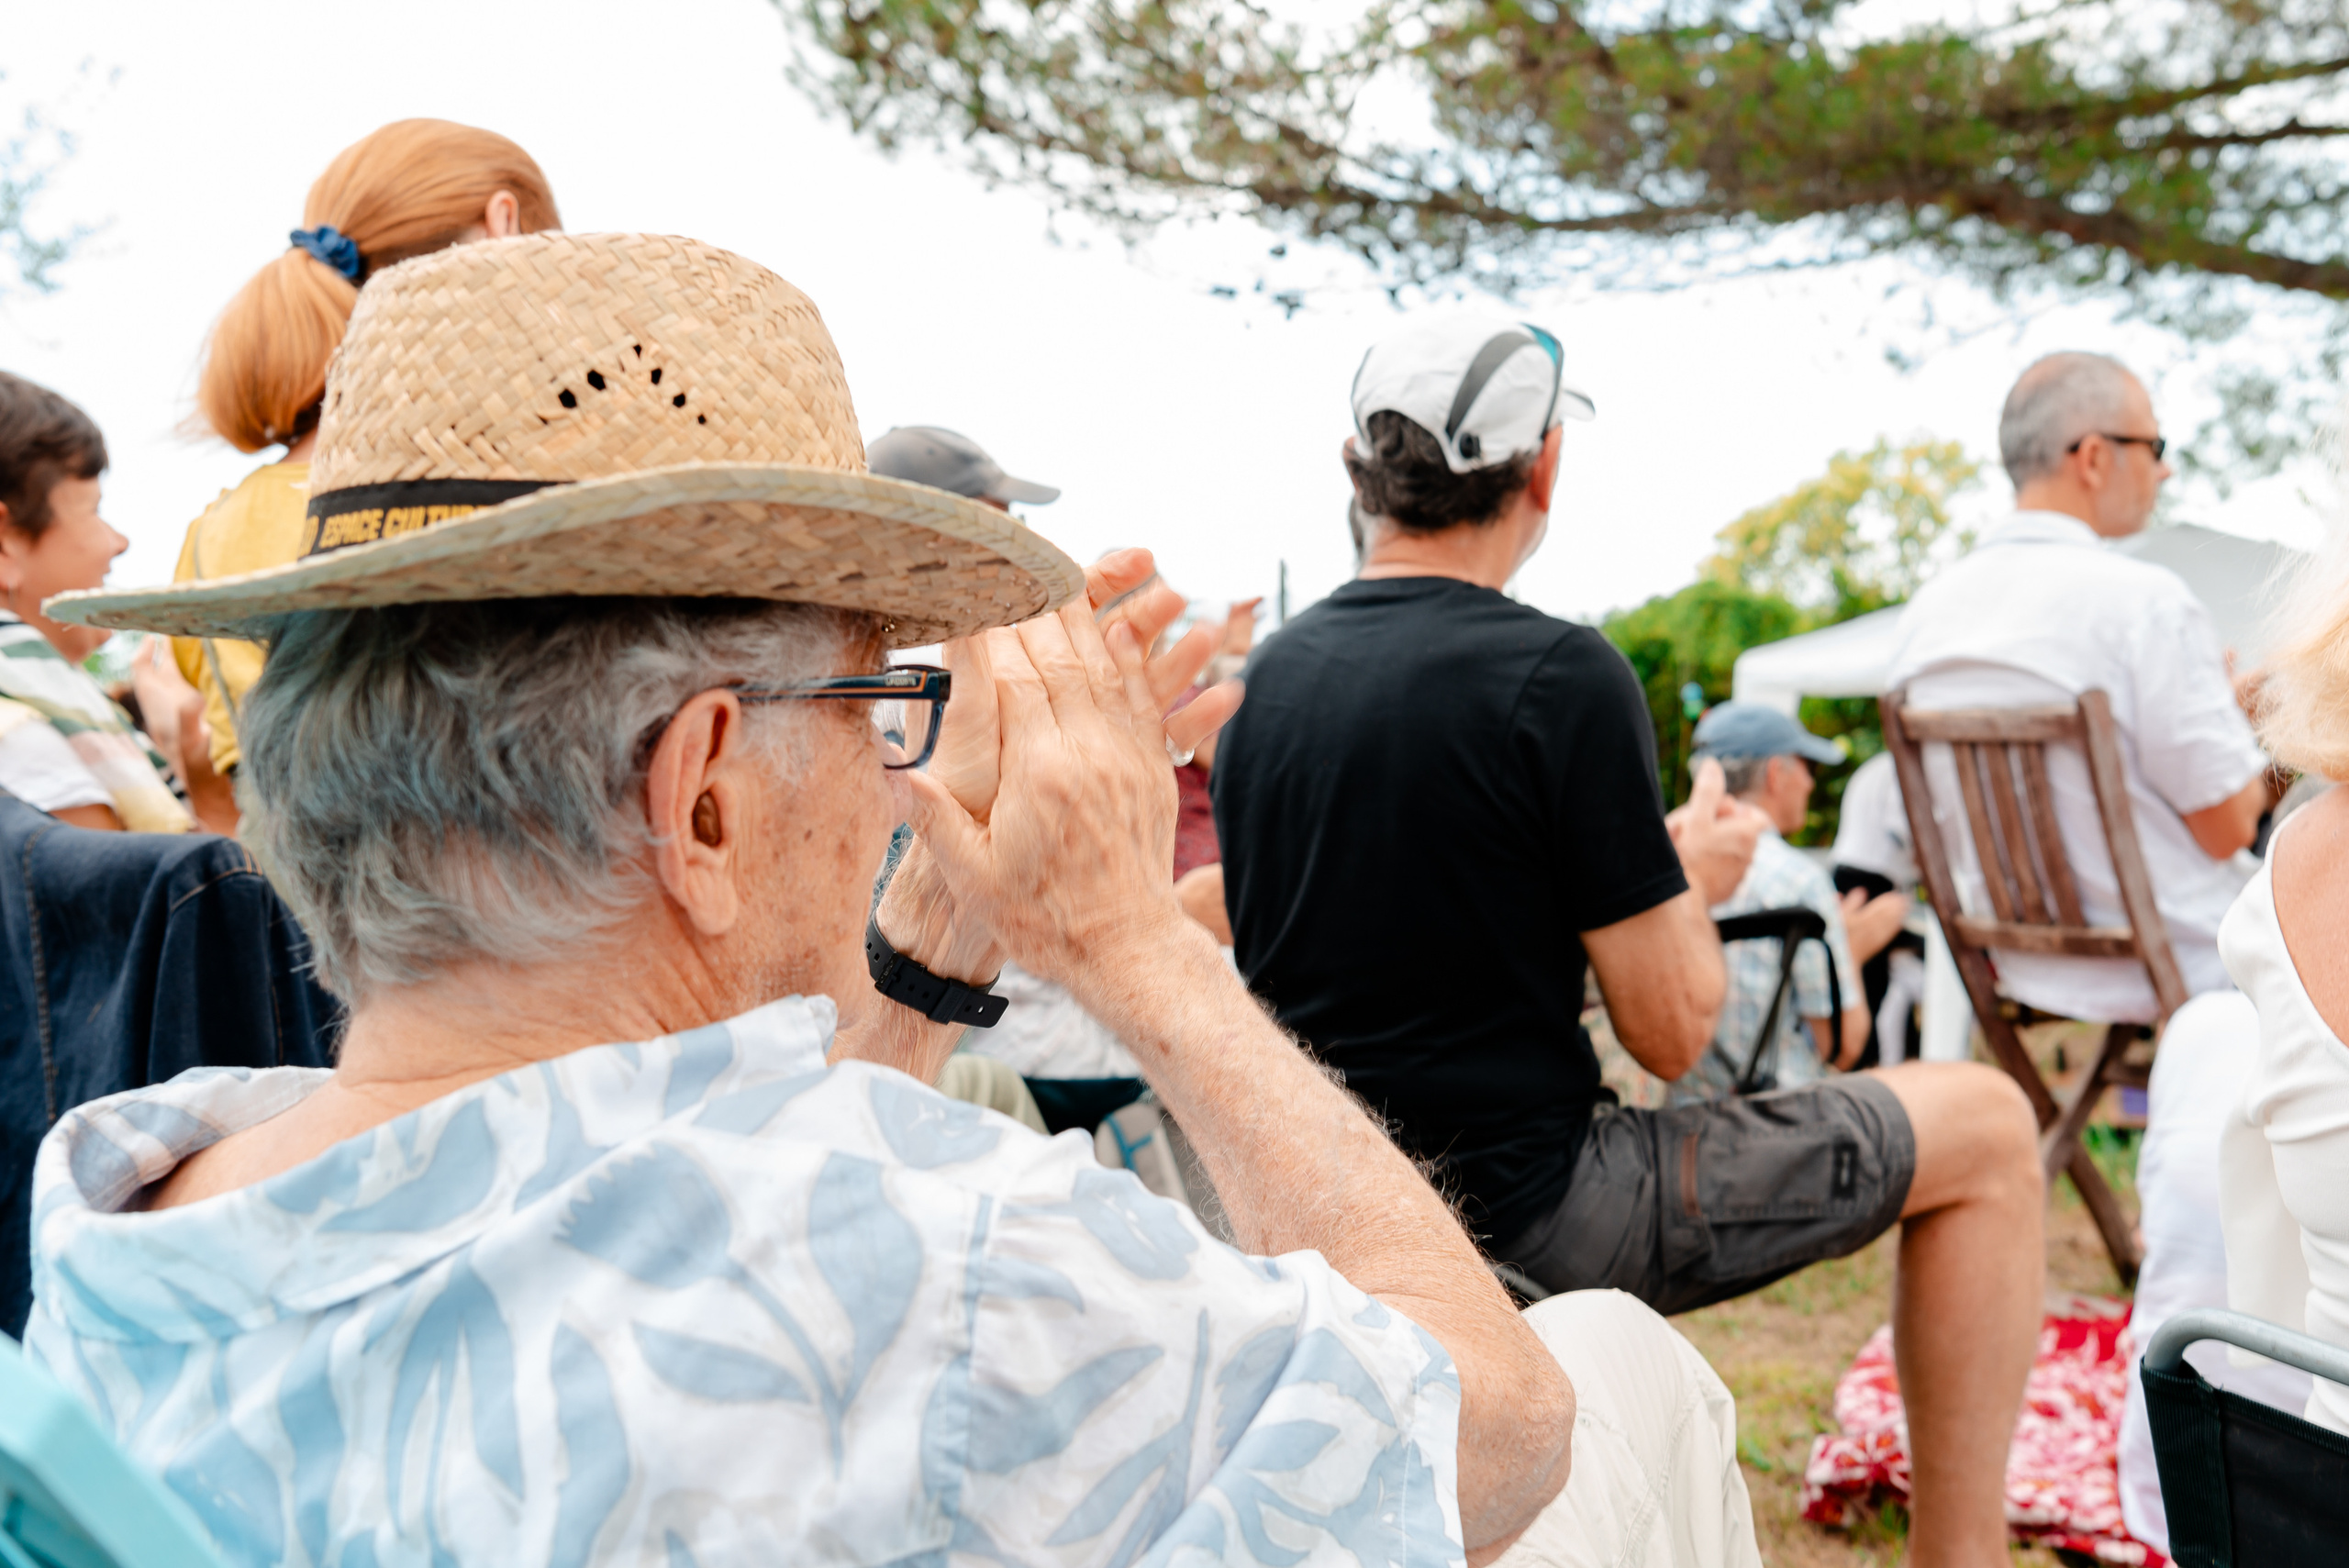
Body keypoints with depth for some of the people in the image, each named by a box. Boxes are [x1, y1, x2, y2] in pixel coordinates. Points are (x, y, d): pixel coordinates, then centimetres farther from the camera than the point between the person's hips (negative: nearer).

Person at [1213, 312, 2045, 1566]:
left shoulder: (1266, 678, 3)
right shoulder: (1562, 676, -17)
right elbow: (1671, 1029, -13)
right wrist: (1692, 879, 7)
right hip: (1519, 1216, -7)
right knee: (1984, 1127, 6)